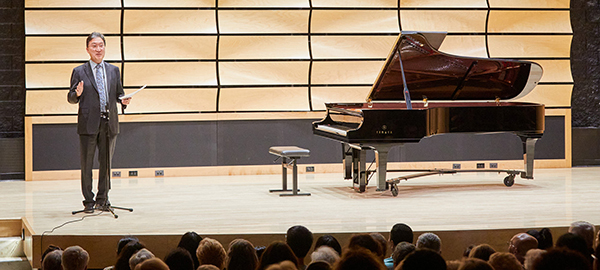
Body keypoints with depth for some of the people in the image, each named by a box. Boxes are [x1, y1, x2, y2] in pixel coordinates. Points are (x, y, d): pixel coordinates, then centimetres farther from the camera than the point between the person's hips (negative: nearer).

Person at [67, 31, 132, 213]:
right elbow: (71, 99, 4)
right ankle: (88, 201, 8)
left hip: (109, 123, 3)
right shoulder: (79, 72, 4)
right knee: (86, 164, 0)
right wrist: (77, 94, -18)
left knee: (106, 162, 6)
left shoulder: (114, 70, 14)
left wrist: (124, 100, -3)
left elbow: (118, 94, 19)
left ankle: (102, 198, 17)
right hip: (88, 123, -3)